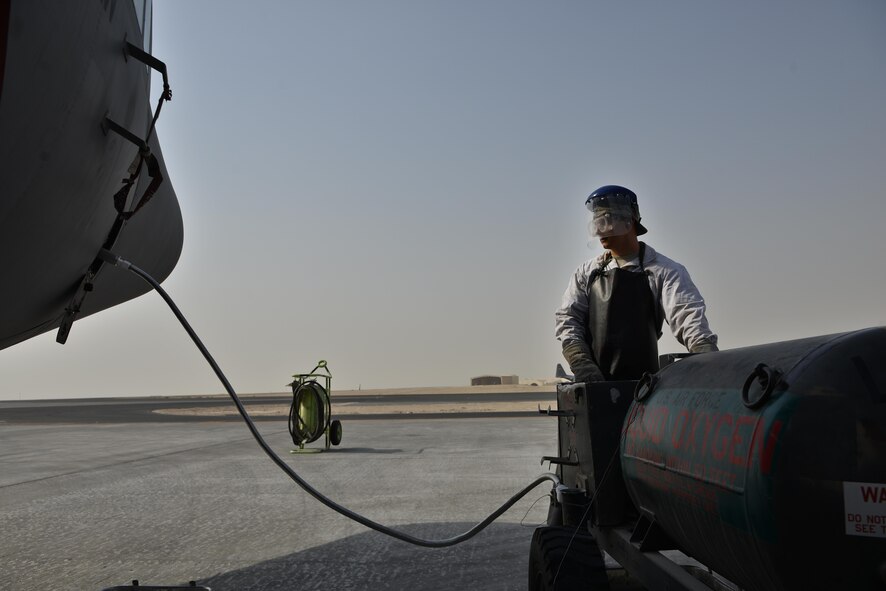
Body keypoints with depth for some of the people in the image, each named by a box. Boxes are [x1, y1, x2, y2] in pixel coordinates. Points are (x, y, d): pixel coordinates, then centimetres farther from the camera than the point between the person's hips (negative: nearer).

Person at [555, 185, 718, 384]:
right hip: (592, 383, 3)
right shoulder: (587, 272, 13)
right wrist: (581, 361, -9)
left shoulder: (663, 271, 2)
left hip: (644, 385, -3)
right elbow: (568, 318, 8)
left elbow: (686, 315, -11)